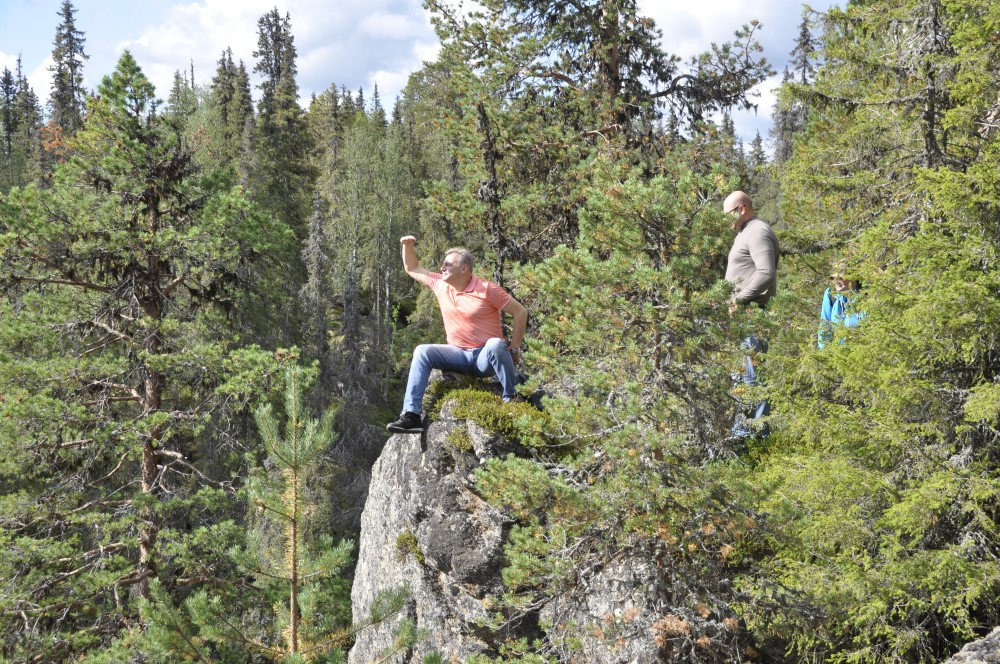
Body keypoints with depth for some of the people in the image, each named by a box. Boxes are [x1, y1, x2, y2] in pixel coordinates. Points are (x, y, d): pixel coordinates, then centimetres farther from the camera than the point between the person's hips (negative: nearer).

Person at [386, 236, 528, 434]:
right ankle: (411, 414, -25)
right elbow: (412, 269, 19)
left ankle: (512, 399, -24)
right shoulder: (440, 284, 6)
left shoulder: (486, 289, -11)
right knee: (422, 351, -17)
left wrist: (514, 349, -8)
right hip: (459, 355, 5)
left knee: (495, 345, -39)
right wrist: (408, 246, 0)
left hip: (486, 357, -5)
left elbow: (521, 312, -8)